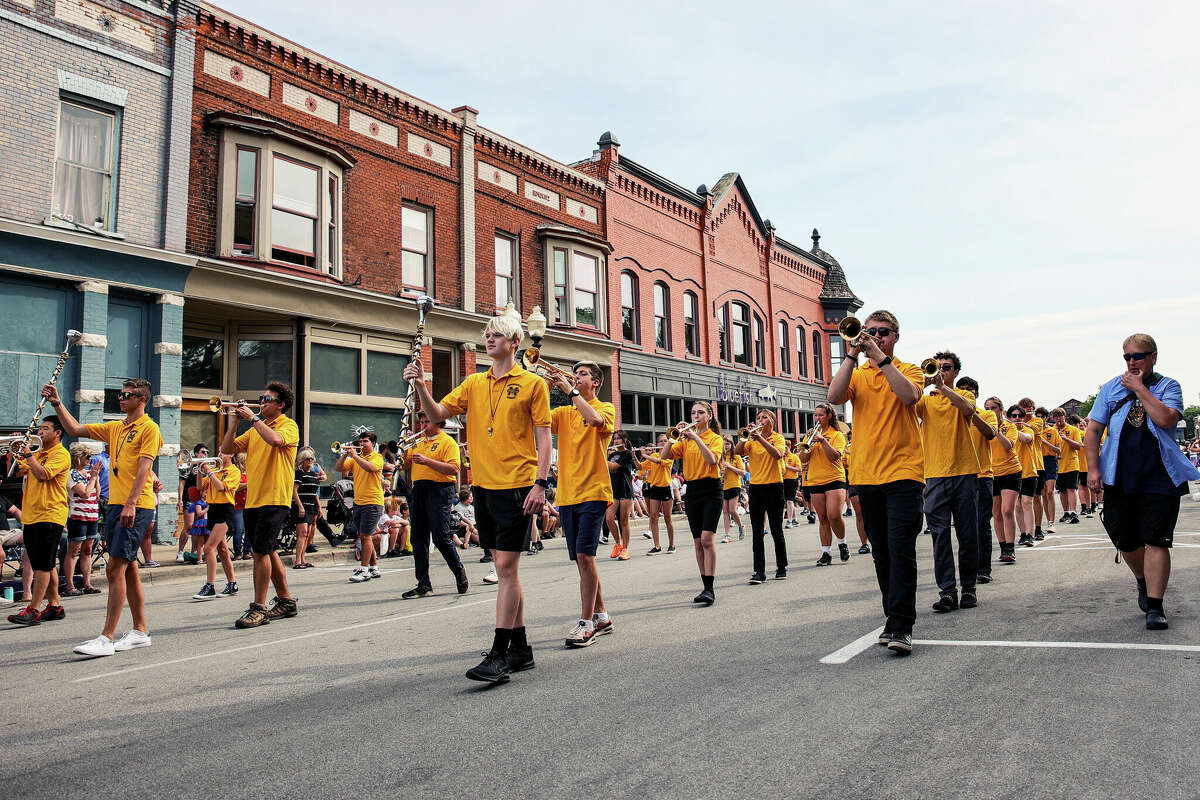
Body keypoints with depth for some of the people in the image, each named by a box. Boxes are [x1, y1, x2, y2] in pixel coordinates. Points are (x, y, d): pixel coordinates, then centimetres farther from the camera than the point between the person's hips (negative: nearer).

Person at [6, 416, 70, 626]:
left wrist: (28, 453, -15)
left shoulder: (61, 454, -8)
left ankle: (33, 610, -9)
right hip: (31, 516, 9)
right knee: (45, 565, 11)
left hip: (50, 515, -9)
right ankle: (54, 606, 18)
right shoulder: (37, 454, 20)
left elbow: (42, 475, -22)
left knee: (43, 565, -8)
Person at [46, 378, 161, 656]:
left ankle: (106, 638, -10)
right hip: (116, 505, 8)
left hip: (136, 508, -8)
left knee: (115, 568, -11)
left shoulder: (149, 428, -7)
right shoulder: (115, 428, 19)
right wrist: (57, 403, 13)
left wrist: (131, 504, -22)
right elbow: (75, 430, 23)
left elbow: (144, 468, -15)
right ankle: (140, 631, 19)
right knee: (128, 568, 11)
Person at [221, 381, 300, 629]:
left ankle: (259, 608, -6)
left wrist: (253, 417, -15)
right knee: (268, 552, 13)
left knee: (260, 551, -11)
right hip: (253, 500, 8)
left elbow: (274, 439, -26)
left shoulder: (288, 425, -3)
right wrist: (235, 422, 3)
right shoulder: (256, 429, 19)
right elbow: (227, 449, 14)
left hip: (274, 499, -8)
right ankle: (286, 602, 23)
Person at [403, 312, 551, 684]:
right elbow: (437, 414, 7)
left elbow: (543, 439, -4)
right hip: (483, 486, 6)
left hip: (517, 486, -6)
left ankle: (498, 655, -5)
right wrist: (420, 386, -10)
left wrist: (540, 484, -13)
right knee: (505, 568, 11)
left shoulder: (533, 384, -1)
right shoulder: (474, 384, 13)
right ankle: (520, 648, 21)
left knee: (506, 567, -8)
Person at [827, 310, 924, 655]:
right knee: (881, 552, 10)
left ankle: (901, 626, -10)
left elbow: (909, 396, -16)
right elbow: (834, 397, -7)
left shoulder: (908, 369, 7)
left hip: (903, 472, -3)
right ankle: (895, 617, 21)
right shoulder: (857, 374, 13)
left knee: (901, 550, -11)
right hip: (866, 474, 4)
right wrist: (852, 355, -10)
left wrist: (880, 356, -15)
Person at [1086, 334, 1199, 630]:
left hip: (1159, 478, -3)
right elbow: (1093, 430, 6)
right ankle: (1143, 582, 38)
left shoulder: (1168, 386, 3)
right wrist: (1093, 469, -3)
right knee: (1125, 540, 11)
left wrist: (1139, 388, -12)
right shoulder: (1111, 388, 9)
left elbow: (1166, 419, -17)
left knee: (1156, 540, -6)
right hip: (1119, 478, 3)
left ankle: (1155, 606, -1)